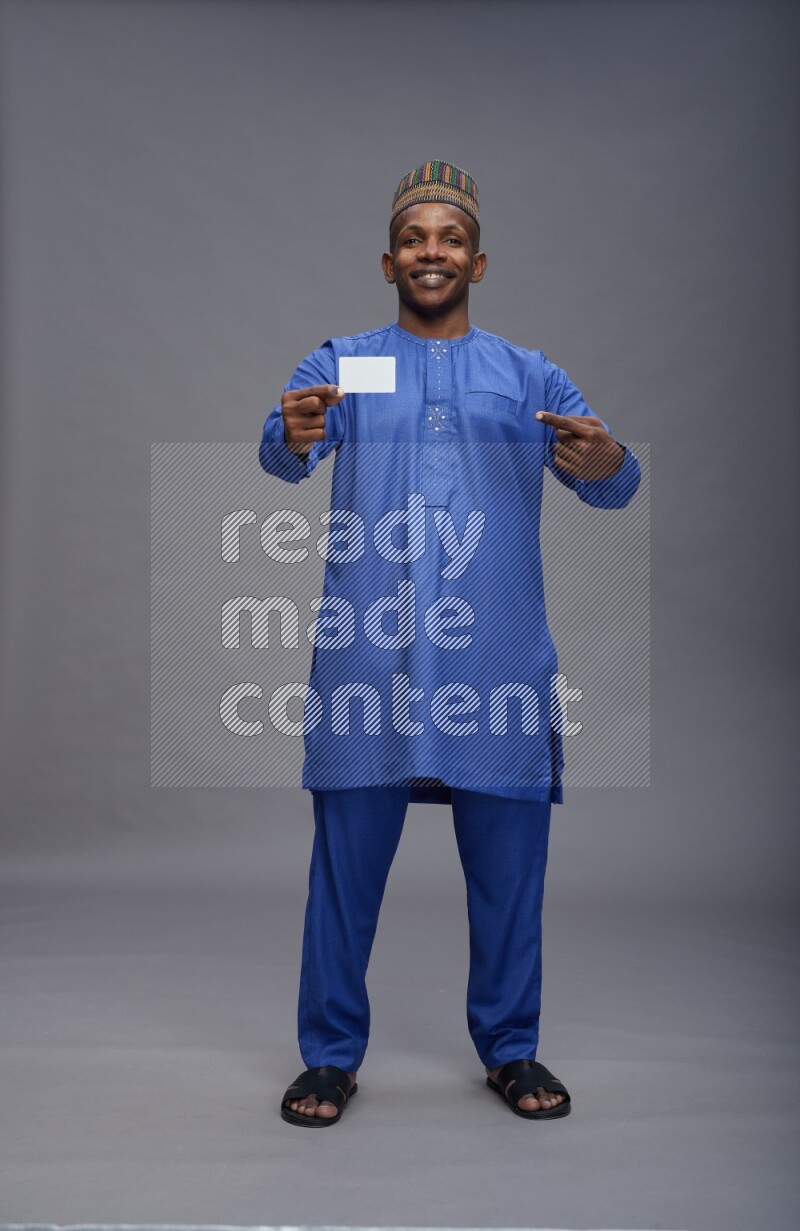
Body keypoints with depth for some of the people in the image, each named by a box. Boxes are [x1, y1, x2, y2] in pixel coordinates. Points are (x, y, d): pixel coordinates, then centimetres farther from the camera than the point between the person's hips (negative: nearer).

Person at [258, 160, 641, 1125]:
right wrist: (293, 433, -32)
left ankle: (510, 1049, 24)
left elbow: (615, 486, 2)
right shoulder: (341, 364, 11)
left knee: (508, 865, 6)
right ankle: (331, 1055, 19)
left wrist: (601, 456, -23)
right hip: (367, 655, -1)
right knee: (347, 861, 3)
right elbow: (282, 453, -7)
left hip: (499, 658, 1)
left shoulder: (529, 375, 13)